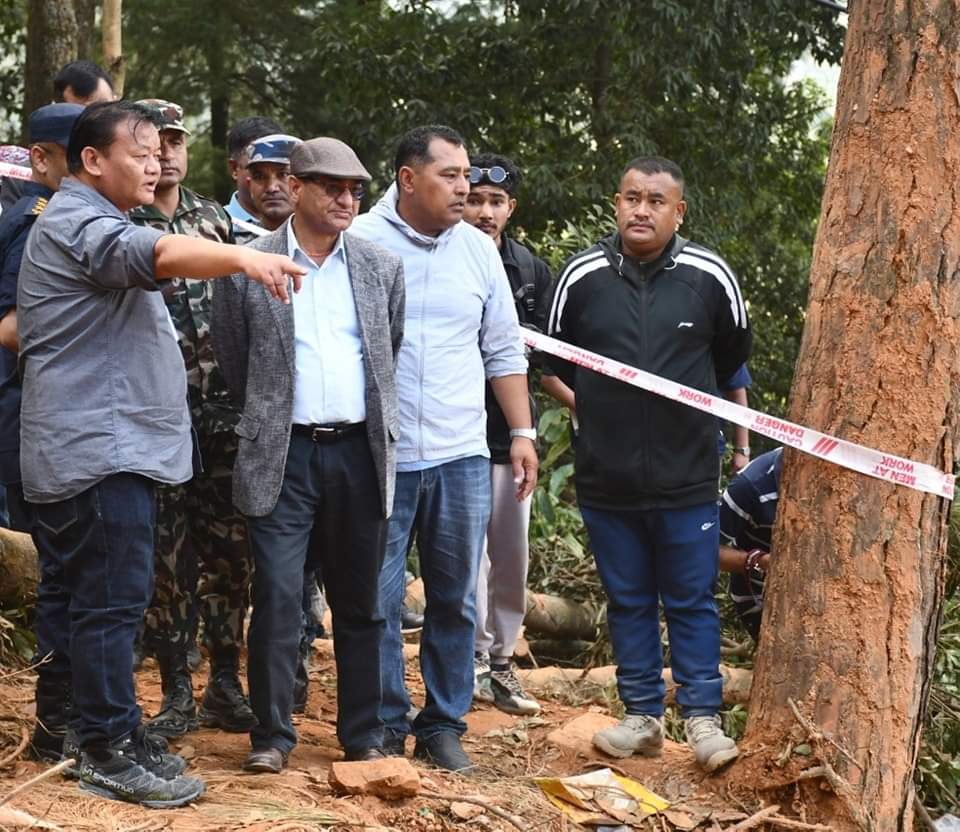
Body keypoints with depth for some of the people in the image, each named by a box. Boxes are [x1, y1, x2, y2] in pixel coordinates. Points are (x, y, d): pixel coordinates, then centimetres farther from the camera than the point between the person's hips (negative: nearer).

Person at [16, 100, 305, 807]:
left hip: (110, 449, 11)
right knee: (112, 602, -9)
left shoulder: (97, 224, 24)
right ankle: (112, 751, -6)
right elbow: (155, 254, -32)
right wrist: (241, 256, -45)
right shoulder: (77, 222, -12)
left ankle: (106, 741, 16)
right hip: (100, 451, -11)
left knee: (76, 602, 12)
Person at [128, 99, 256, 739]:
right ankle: (177, 692, 12)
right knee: (167, 557, 2)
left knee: (231, 552, 6)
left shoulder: (215, 219, 12)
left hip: (224, 415, 4)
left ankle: (226, 684, 17)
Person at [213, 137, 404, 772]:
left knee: (360, 602, 10)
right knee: (277, 598, -5)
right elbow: (235, 363, 7)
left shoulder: (383, 268, 6)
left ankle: (364, 735, 19)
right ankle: (272, 735, 5)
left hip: (359, 453, 3)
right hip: (283, 455, -3)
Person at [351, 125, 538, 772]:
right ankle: (386, 727, 14)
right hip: (380, 455, -3)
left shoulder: (479, 249, 9)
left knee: (456, 599, 8)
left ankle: (445, 725, 19)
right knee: (379, 600, 1)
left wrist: (523, 432, 9)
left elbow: (504, 350, 15)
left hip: (462, 455, 4)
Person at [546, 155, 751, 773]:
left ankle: (703, 717, 15)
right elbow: (557, 358, 14)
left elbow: (733, 353, 13)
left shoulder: (710, 276, -5)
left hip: (687, 478, -1)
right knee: (628, 601, 12)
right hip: (606, 481, 2)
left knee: (692, 601, 6)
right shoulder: (582, 275, -2)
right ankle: (643, 716, 22)